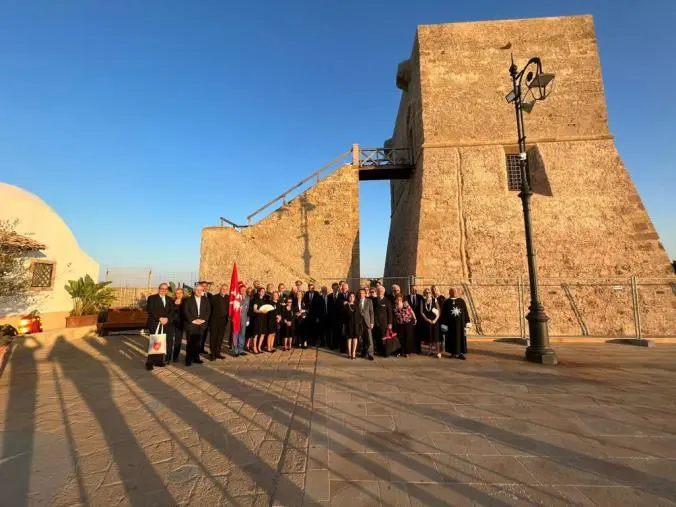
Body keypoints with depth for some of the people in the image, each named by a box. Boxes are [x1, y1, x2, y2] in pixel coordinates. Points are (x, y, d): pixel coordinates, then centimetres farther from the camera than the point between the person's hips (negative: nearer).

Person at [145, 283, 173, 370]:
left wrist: (167, 318, -10)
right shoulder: (152, 298, 4)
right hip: (155, 324, -4)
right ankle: (150, 362, 3)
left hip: (166, 325, 4)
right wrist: (160, 318, -16)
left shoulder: (169, 300, 17)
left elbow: (171, 312, 9)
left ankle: (159, 361, 8)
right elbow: (150, 310, -8)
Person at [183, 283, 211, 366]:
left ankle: (196, 358, 15)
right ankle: (188, 359, 10)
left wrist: (203, 319, -7)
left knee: (197, 342, 5)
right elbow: (186, 312, -4)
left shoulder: (206, 300, 11)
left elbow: (208, 311, 6)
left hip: (201, 324, 2)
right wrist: (193, 320, -12)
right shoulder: (188, 300, 3)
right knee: (190, 343, 0)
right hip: (191, 324, -2)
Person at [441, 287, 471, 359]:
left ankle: (461, 353, 8)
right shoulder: (446, 302, 0)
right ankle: (453, 352, 17)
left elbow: (465, 312, 4)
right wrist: (444, 324, -4)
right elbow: (443, 314, 0)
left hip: (460, 323, 1)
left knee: (461, 337, 2)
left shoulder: (461, 301, 4)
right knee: (451, 338, 5)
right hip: (450, 323, -1)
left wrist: (467, 322, -1)